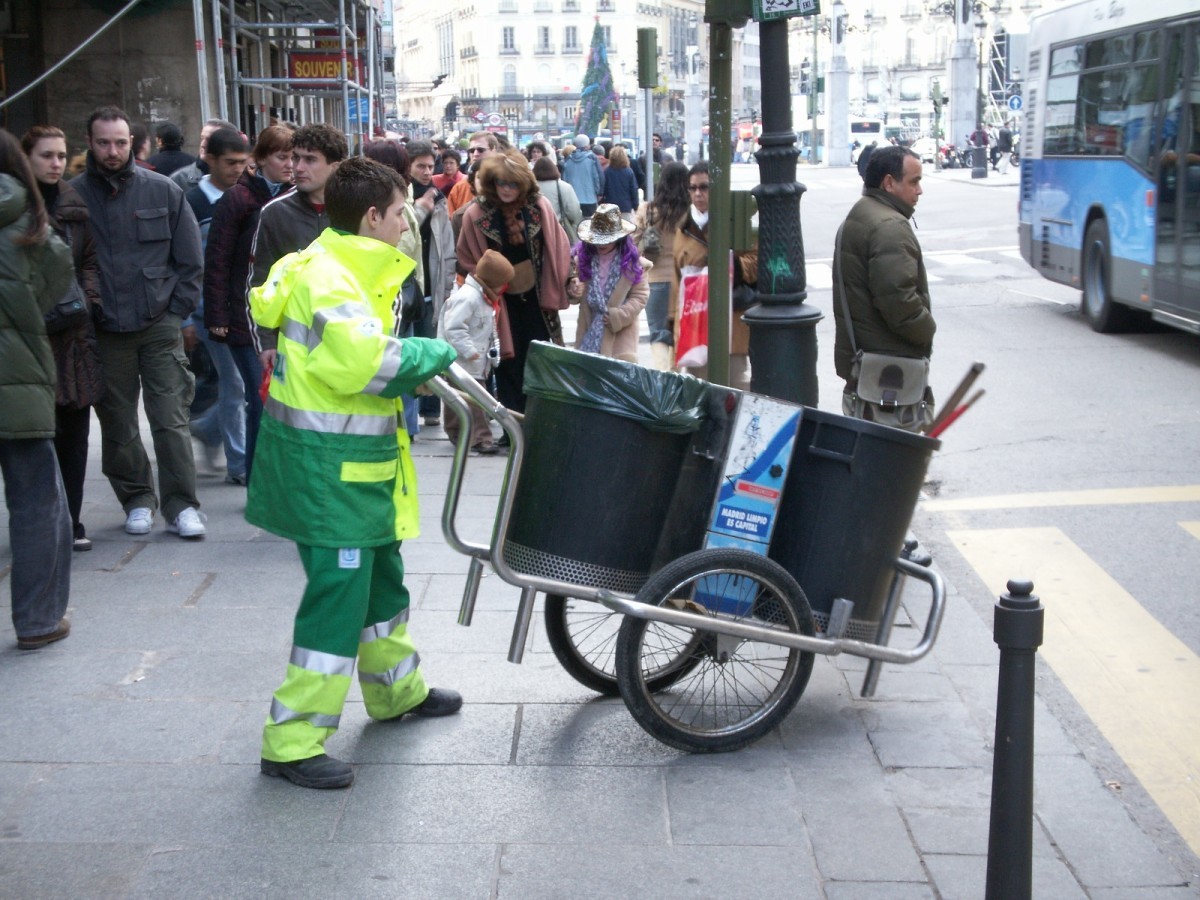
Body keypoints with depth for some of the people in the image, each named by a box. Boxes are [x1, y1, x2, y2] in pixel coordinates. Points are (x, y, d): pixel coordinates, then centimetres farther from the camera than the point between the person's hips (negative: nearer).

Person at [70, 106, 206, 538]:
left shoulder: (163, 191, 0)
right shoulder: (74, 195, -3)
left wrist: (176, 312, 0)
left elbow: (191, 260, 5)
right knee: (118, 426, 9)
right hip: (104, 332, 1)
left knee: (171, 421, -2)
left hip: (159, 327, 0)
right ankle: (137, 500, 24)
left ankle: (181, 505, 5)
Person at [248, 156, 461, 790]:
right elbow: (361, 360, -32)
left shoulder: (341, 268, 14)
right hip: (329, 467, -11)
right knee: (337, 596, -7)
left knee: (379, 577, 24)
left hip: (354, 460, 11)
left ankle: (396, 690, 43)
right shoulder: (329, 278, -20)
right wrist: (429, 353, -17)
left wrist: (419, 361, 0)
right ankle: (291, 743, 1)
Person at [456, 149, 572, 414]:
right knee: (509, 365, 6)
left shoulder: (540, 207, -9)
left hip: (536, 299, 2)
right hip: (502, 303, -2)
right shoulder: (476, 215, -14)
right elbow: (467, 260, -5)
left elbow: (558, 251, -3)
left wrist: (552, 292, -4)